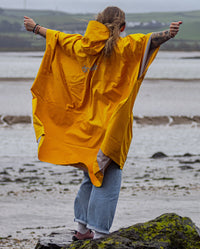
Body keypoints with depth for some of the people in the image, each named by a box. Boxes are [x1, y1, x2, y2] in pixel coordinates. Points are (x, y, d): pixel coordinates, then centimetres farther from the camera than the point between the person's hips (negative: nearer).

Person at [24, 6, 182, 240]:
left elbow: (56, 36, 21)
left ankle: (82, 227, 25)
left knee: (91, 175, 19)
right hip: (110, 125, -6)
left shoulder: (80, 45, 5)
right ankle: (98, 234, -7)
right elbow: (148, 40, -29)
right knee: (108, 179, -4)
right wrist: (168, 34, -42)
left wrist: (36, 28, 37)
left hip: (85, 122, 6)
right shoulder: (121, 47, -12)